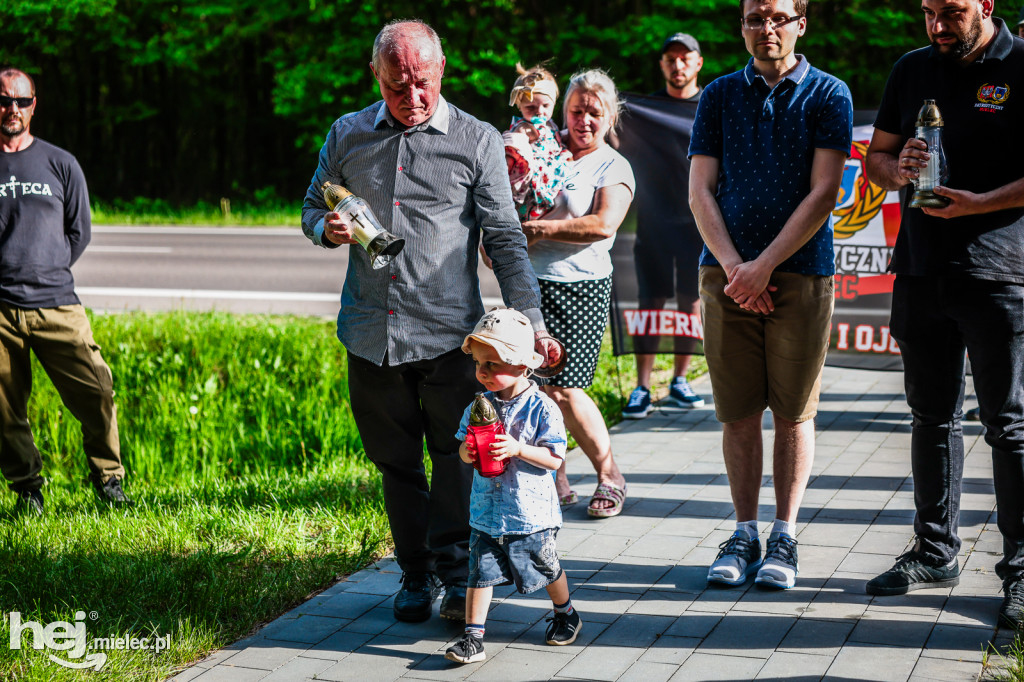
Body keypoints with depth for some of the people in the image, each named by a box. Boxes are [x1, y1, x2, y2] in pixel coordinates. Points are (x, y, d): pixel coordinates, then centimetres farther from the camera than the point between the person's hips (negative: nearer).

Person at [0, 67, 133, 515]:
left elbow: (79, 230, 17)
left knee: (95, 392, -8)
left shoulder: (60, 164, 11)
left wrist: (46, 272, 9)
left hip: (56, 305, 1)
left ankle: (108, 477, 11)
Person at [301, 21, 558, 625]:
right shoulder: (347, 135, 9)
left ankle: (455, 573, 12)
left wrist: (531, 320, -10)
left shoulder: (477, 140, 1)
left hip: (449, 331, -3)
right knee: (395, 461, 9)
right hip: (370, 331, 3)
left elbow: (505, 238, -1)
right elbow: (313, 207, 19)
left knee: (456, 456, -1)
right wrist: (327, 229, -6)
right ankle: (416, 575, 21)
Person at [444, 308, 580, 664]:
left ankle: (565, 614, 40)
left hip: (531, 513, -3)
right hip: (487, 511, 3)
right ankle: (473, 636, 5)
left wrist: (518, 448, -26)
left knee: (547, 569, 15)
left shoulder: (541, 408, -14)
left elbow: (555, 458, -13)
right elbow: (464, 447, 8)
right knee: (479, 573, -1)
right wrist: (467, 452, -16)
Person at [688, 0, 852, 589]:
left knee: (794, 413, 2)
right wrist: (732, 264, -8)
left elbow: (823, 193, -5)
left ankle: (785, 536, 13)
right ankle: (745, 534, 13)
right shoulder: (719, 96, 10)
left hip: (801, 274, -2)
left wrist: (764, 264, -12)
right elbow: (701, 191, 6)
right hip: (729, 273, 2)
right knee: (738, 413, 3)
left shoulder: (828, 95, 3)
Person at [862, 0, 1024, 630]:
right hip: (922, 269, 6)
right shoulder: (912, 70, 13)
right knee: (932, 417, 13)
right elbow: (875, 157, 17)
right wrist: (898, 171, -5)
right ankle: (936, 552, 25)